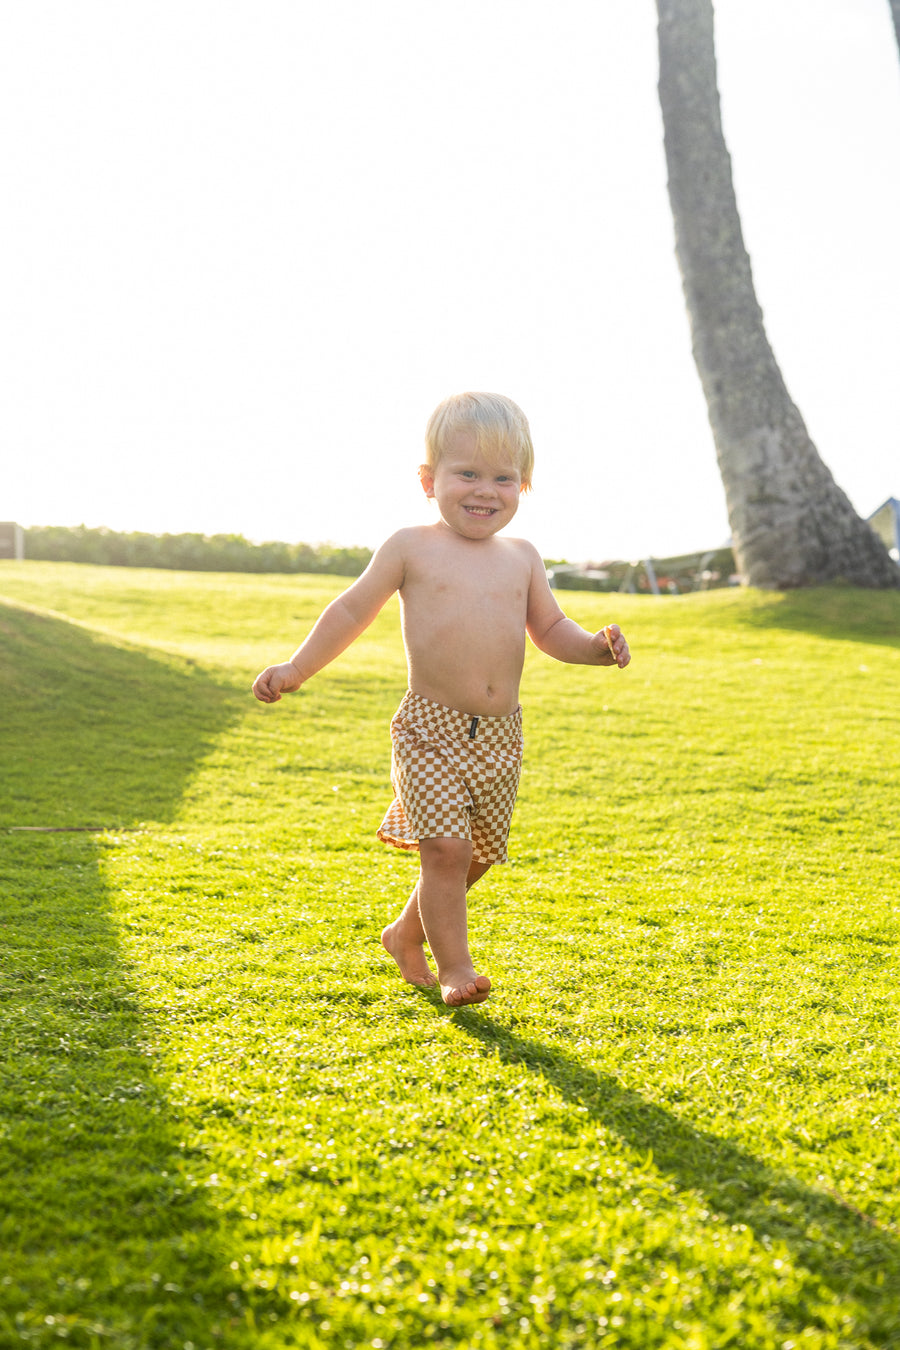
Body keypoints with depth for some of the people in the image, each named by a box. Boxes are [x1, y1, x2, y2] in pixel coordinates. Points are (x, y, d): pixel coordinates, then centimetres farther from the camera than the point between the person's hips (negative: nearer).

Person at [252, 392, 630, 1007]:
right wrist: (297, 668, 0)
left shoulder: (522, 556, 10)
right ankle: (455, 967, 2)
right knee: (445, 848, -13)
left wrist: (595, 646, -3)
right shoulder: (411, 548, -1)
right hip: (431, 728, -4)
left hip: (500, 735, 5)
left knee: (478, 854, 12)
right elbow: (353, 611, 4)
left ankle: (407, 933, 34)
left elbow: (550, 628, 17)